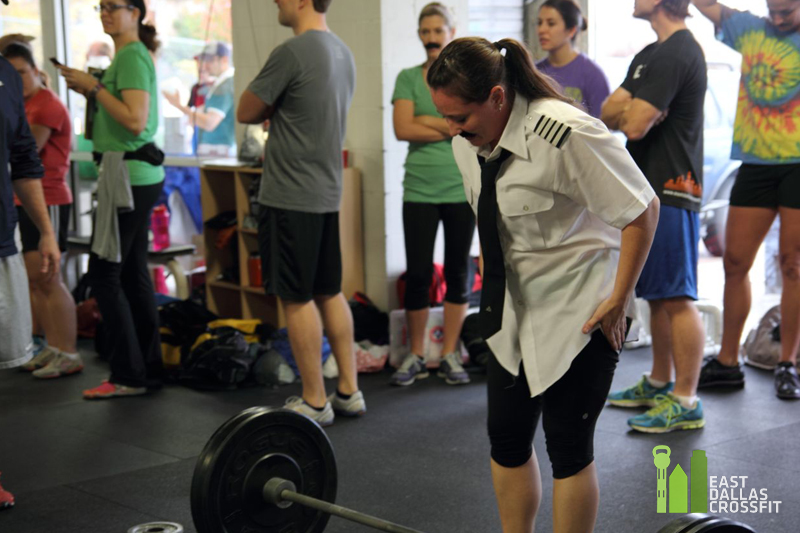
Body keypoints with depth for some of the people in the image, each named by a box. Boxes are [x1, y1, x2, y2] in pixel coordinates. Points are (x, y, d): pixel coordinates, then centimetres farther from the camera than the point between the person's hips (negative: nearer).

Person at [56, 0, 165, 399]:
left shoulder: (133, 56, -13)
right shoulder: (130, 55, 18)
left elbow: (135, 121, -23)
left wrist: (95, 86, -16)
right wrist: (90, 91, 10)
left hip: (128, 174, -10)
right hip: (139, 174, 10)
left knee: (104, 273, -7)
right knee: (133, 273, 11)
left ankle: (128, 375, -4)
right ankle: (150, 369, 16)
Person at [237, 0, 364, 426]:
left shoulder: (293, 53, -18)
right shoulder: (342, 53, 12)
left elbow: (246, 112, -7)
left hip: (290, 198, -9)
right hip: (327, 193, 9)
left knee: (296, 299, 0)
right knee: (329, 293, 15)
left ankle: (315, 402, 6)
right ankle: (349, 391, 19)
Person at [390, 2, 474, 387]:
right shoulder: (408, 78, 6)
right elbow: (402, 129, -7)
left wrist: (428, 121, -10)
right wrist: (451, 128, -9)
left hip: (462, 187, 0)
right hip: (420, 189, 0)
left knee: (457, 272, 6)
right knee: (417, 273, 0)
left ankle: (450, 354, 16)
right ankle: (415, 356, 13)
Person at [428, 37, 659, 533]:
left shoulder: (564, 135, -26)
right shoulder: (469, 140, -1)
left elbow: (643, 210, -19)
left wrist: (618, 300, -16)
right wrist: (494, 281, 15)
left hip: (582, 311, -7)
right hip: (514, 307, 7)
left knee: (568, 445, -1)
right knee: (506, 437, 10)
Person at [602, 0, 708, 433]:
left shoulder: (677, 53, -15)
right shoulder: (651, 55, 18)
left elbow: (635, 125, -21)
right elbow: (608, 113, 13)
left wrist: (627, 109, 1)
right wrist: (629, 108, -8)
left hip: (671, 190, -10)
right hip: (650, 189, 10)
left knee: (677, 297, -8)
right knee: (657, 294, 17)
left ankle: (685, 402, -5)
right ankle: (659, 384, 28)